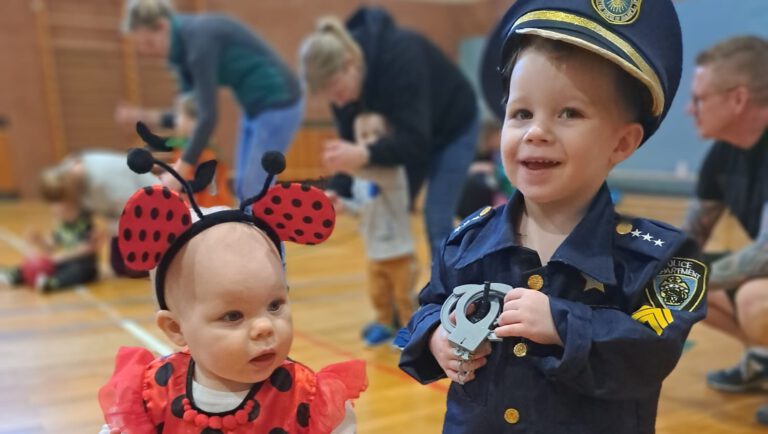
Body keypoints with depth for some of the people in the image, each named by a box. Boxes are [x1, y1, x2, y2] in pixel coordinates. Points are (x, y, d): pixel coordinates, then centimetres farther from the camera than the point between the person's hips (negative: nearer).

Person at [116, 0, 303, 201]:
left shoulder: (200, 38, -21)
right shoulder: (183, 45, 6)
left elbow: (208, 114, -26)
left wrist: (180, 171, -25)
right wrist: (147, 117, -4)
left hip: (277, 104, -9)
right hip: (256, 106, 9)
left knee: (255, 194, -6)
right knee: (242, 190, 12)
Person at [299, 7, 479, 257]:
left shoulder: (400, 56, -39)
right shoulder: (341, 79, -19)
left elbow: (416, 140, -42)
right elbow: (352, 140, -14)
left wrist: (366, 156, -59)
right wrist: (339, 192, -30)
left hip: (453, 128, -6)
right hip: (411, 132, 6)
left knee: (437, 219, -12)